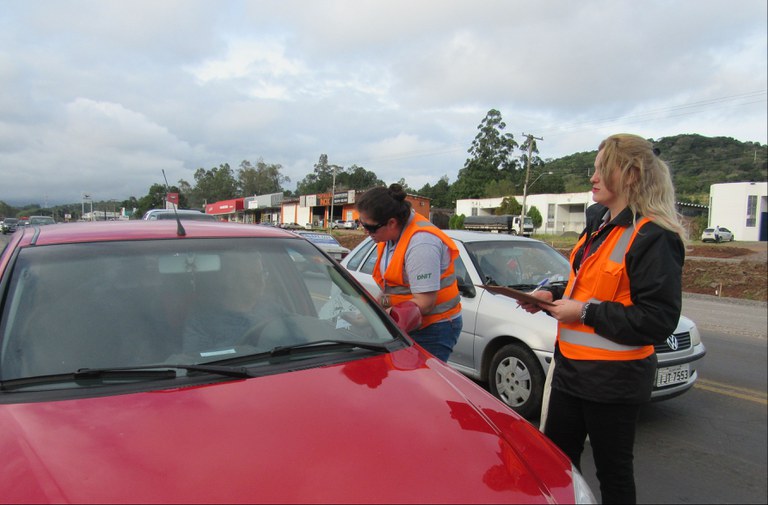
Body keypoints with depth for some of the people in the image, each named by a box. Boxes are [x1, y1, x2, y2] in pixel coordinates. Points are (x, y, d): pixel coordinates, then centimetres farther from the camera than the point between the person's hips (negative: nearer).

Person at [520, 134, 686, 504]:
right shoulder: (599, 226, 10)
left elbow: (659, 320, -22)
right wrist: (553, 295, 4)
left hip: (613, 380, -8)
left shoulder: (654, 238, -18)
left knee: (613, 472, 11)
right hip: (571, 366, 9)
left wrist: (586, 312, -21)